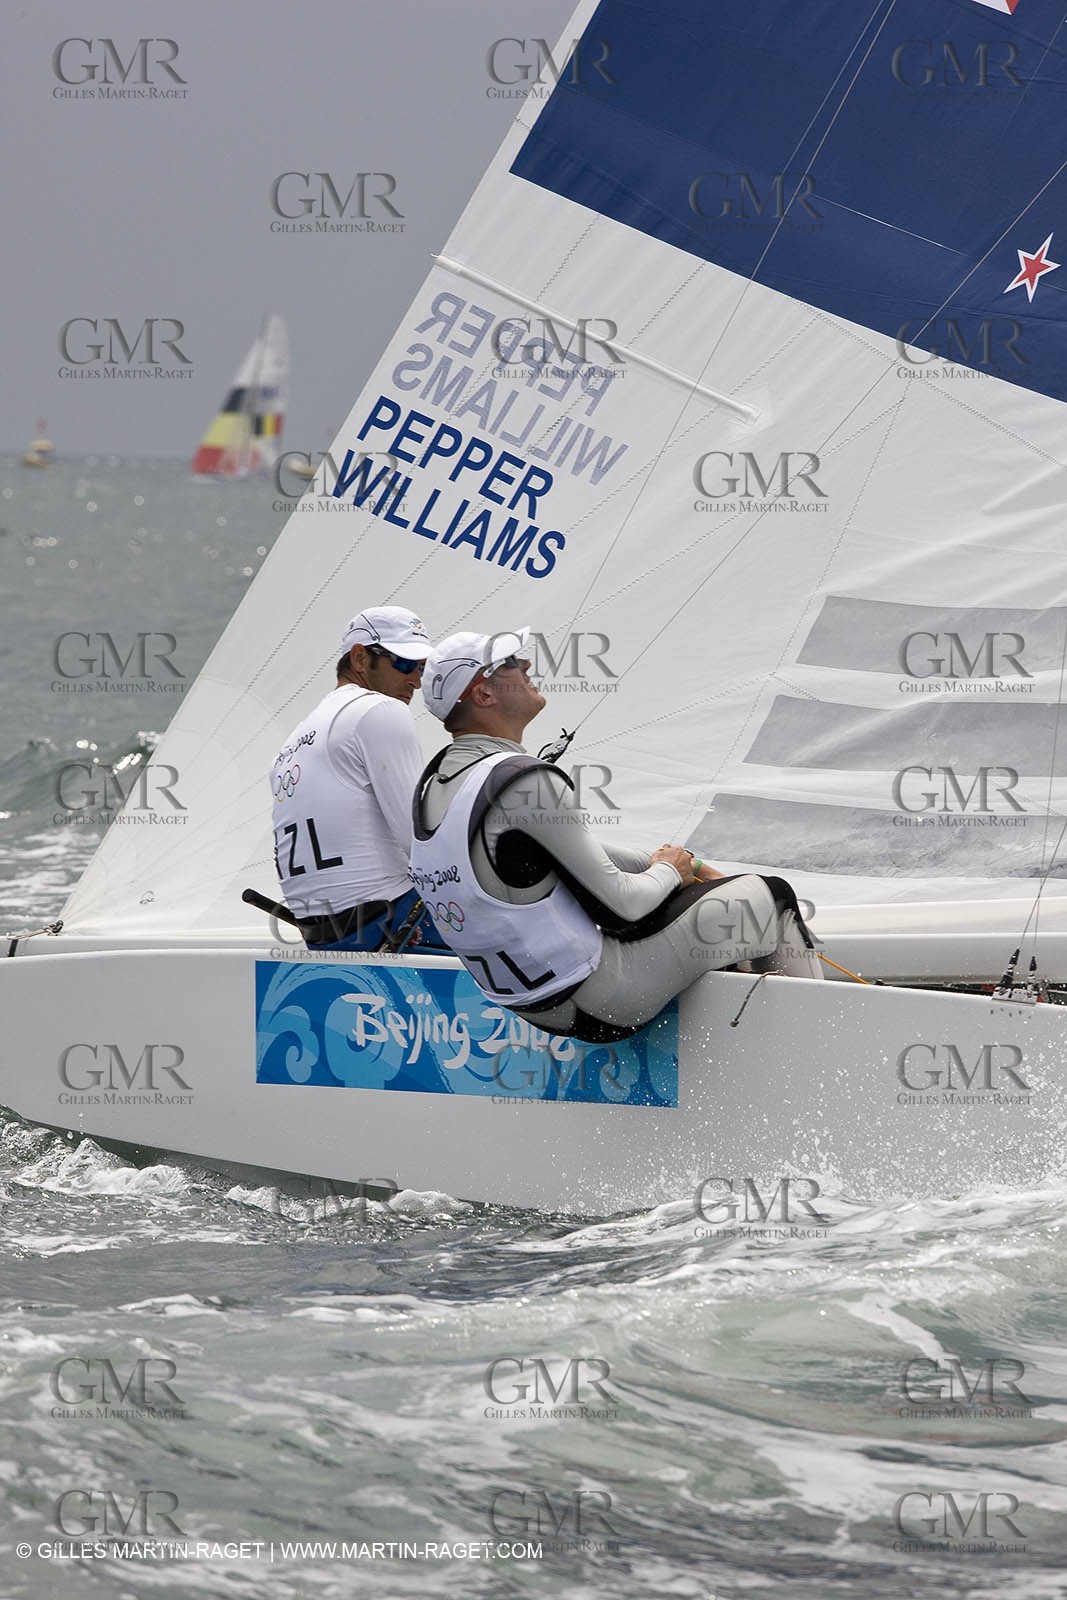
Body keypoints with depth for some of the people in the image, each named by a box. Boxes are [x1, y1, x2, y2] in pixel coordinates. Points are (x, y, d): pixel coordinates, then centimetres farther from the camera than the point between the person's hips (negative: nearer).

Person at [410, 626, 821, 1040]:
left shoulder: (434, 781, 5)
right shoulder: (526, 783, -25)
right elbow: (620, 906, -20)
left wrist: (690, 868, 14)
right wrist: (667, 871, 2)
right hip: (602, 1005, -9)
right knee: (772, 899, 8)